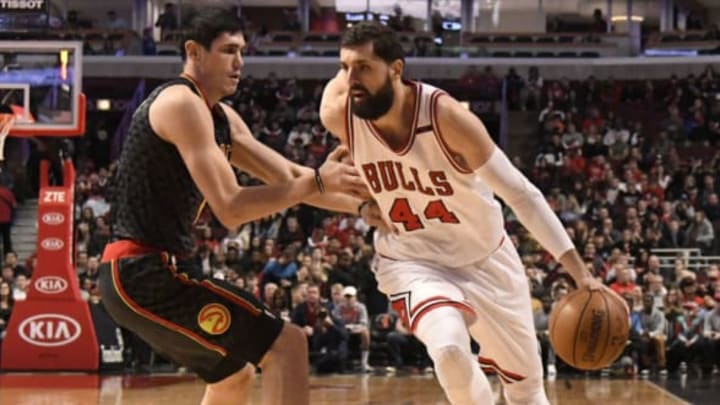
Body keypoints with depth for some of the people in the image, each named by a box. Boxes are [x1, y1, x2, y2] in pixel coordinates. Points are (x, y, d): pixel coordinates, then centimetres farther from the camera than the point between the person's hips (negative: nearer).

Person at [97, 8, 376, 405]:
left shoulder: (221, 117, 17)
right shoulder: (181, 103, -14)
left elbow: (288, 176, 16)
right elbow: (231, 209, -22)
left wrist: (364, 202, 5)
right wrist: (316, 182, -19)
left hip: (134, 274, 11)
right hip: (146, 273, -11)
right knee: (286, 345, -13)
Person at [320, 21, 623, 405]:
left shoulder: (445, 116, -29)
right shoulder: (337, 114, -22)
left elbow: (521, 193, -24)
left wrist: (579, 271, -29)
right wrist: (365, 199, -3)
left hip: (484, 257, 0)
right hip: (412, 261, 0)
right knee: (448, 349, -30)